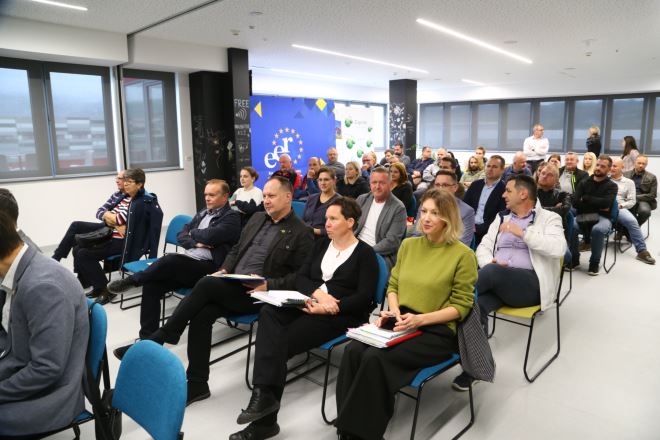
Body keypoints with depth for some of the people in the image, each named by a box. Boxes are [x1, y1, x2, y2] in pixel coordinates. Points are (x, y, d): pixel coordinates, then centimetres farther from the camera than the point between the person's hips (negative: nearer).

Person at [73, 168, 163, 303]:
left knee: (84, 255, -15)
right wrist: (117, 224, -13)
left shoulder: (143, 202, -13)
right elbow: (106, 215, 7)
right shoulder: (124, 198, 13)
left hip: (123, 242, -9)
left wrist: (109, 216, 1)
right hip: (111, 236, 9)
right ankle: (88, 285, 14)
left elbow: (121, 219, -20)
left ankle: (105, 289, -5)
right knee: (77, 250, 4)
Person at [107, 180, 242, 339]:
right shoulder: (202, 213, 21)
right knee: (151, 283, -15)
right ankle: (147, 336, -9)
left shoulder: (232, 217, -3)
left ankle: (132, 280, -8)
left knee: (170, 259, -32)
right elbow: (180, 236, 14)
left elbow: (209, 236, -17)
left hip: (208, 268, -7)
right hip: (186, 264, 7)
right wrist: (195, 243, -7)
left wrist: (192, 233, 4)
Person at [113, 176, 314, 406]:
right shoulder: (257, 218, 19)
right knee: (202, 314, -21)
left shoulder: (302, 233, -2)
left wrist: (269, 285, -19)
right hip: (231, 285, 6)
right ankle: (197, 384, -10)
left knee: (206, 284, -27)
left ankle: (156, 340, -16)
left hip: (257, 293, -6)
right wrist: (223, 270, 4)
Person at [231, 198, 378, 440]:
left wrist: (328, 308, -20)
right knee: (268, 313, -26)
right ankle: (264, 394, -33)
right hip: (311, 304, 6)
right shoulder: (321, 244, 17)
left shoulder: (365, 253, -1)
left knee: (280, 341, -24)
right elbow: (300, 277, 8)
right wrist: (317, 293, -14)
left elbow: (364, 297, -10)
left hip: (342, 314, -5)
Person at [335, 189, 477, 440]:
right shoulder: (408, 245, 10)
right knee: (353, 350, -24)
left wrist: (420, 319, -18)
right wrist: (394, 310, -5)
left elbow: (461, 306, -6)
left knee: (376, 358, -28)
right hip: (401, 324, 5)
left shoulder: (463, 255, -6)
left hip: (436, 331, -5)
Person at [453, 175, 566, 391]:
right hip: (498, 282, 4)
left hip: (530, 283, -4)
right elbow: (483, 248, 14)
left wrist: (522, 232, -16)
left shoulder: (549, 218, 8)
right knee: (477, 304, -29)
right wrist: (489, 262, -9)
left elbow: (558, 249, -11)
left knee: (492, 272, -35)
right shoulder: (501, 218, 23)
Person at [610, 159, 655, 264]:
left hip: (618, 208, 0)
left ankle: (642, 251, -23)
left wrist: (620, 205, -10)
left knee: (632, 221, -31)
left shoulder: (629, 182, 17)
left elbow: (632, 201, 9)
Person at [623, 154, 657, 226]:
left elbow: (652, 195, 0)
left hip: (643, 200, -1)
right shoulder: (625, 174, 9)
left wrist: (636, 198, -11)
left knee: (645, 211, -34)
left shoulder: (652, 177, 6)